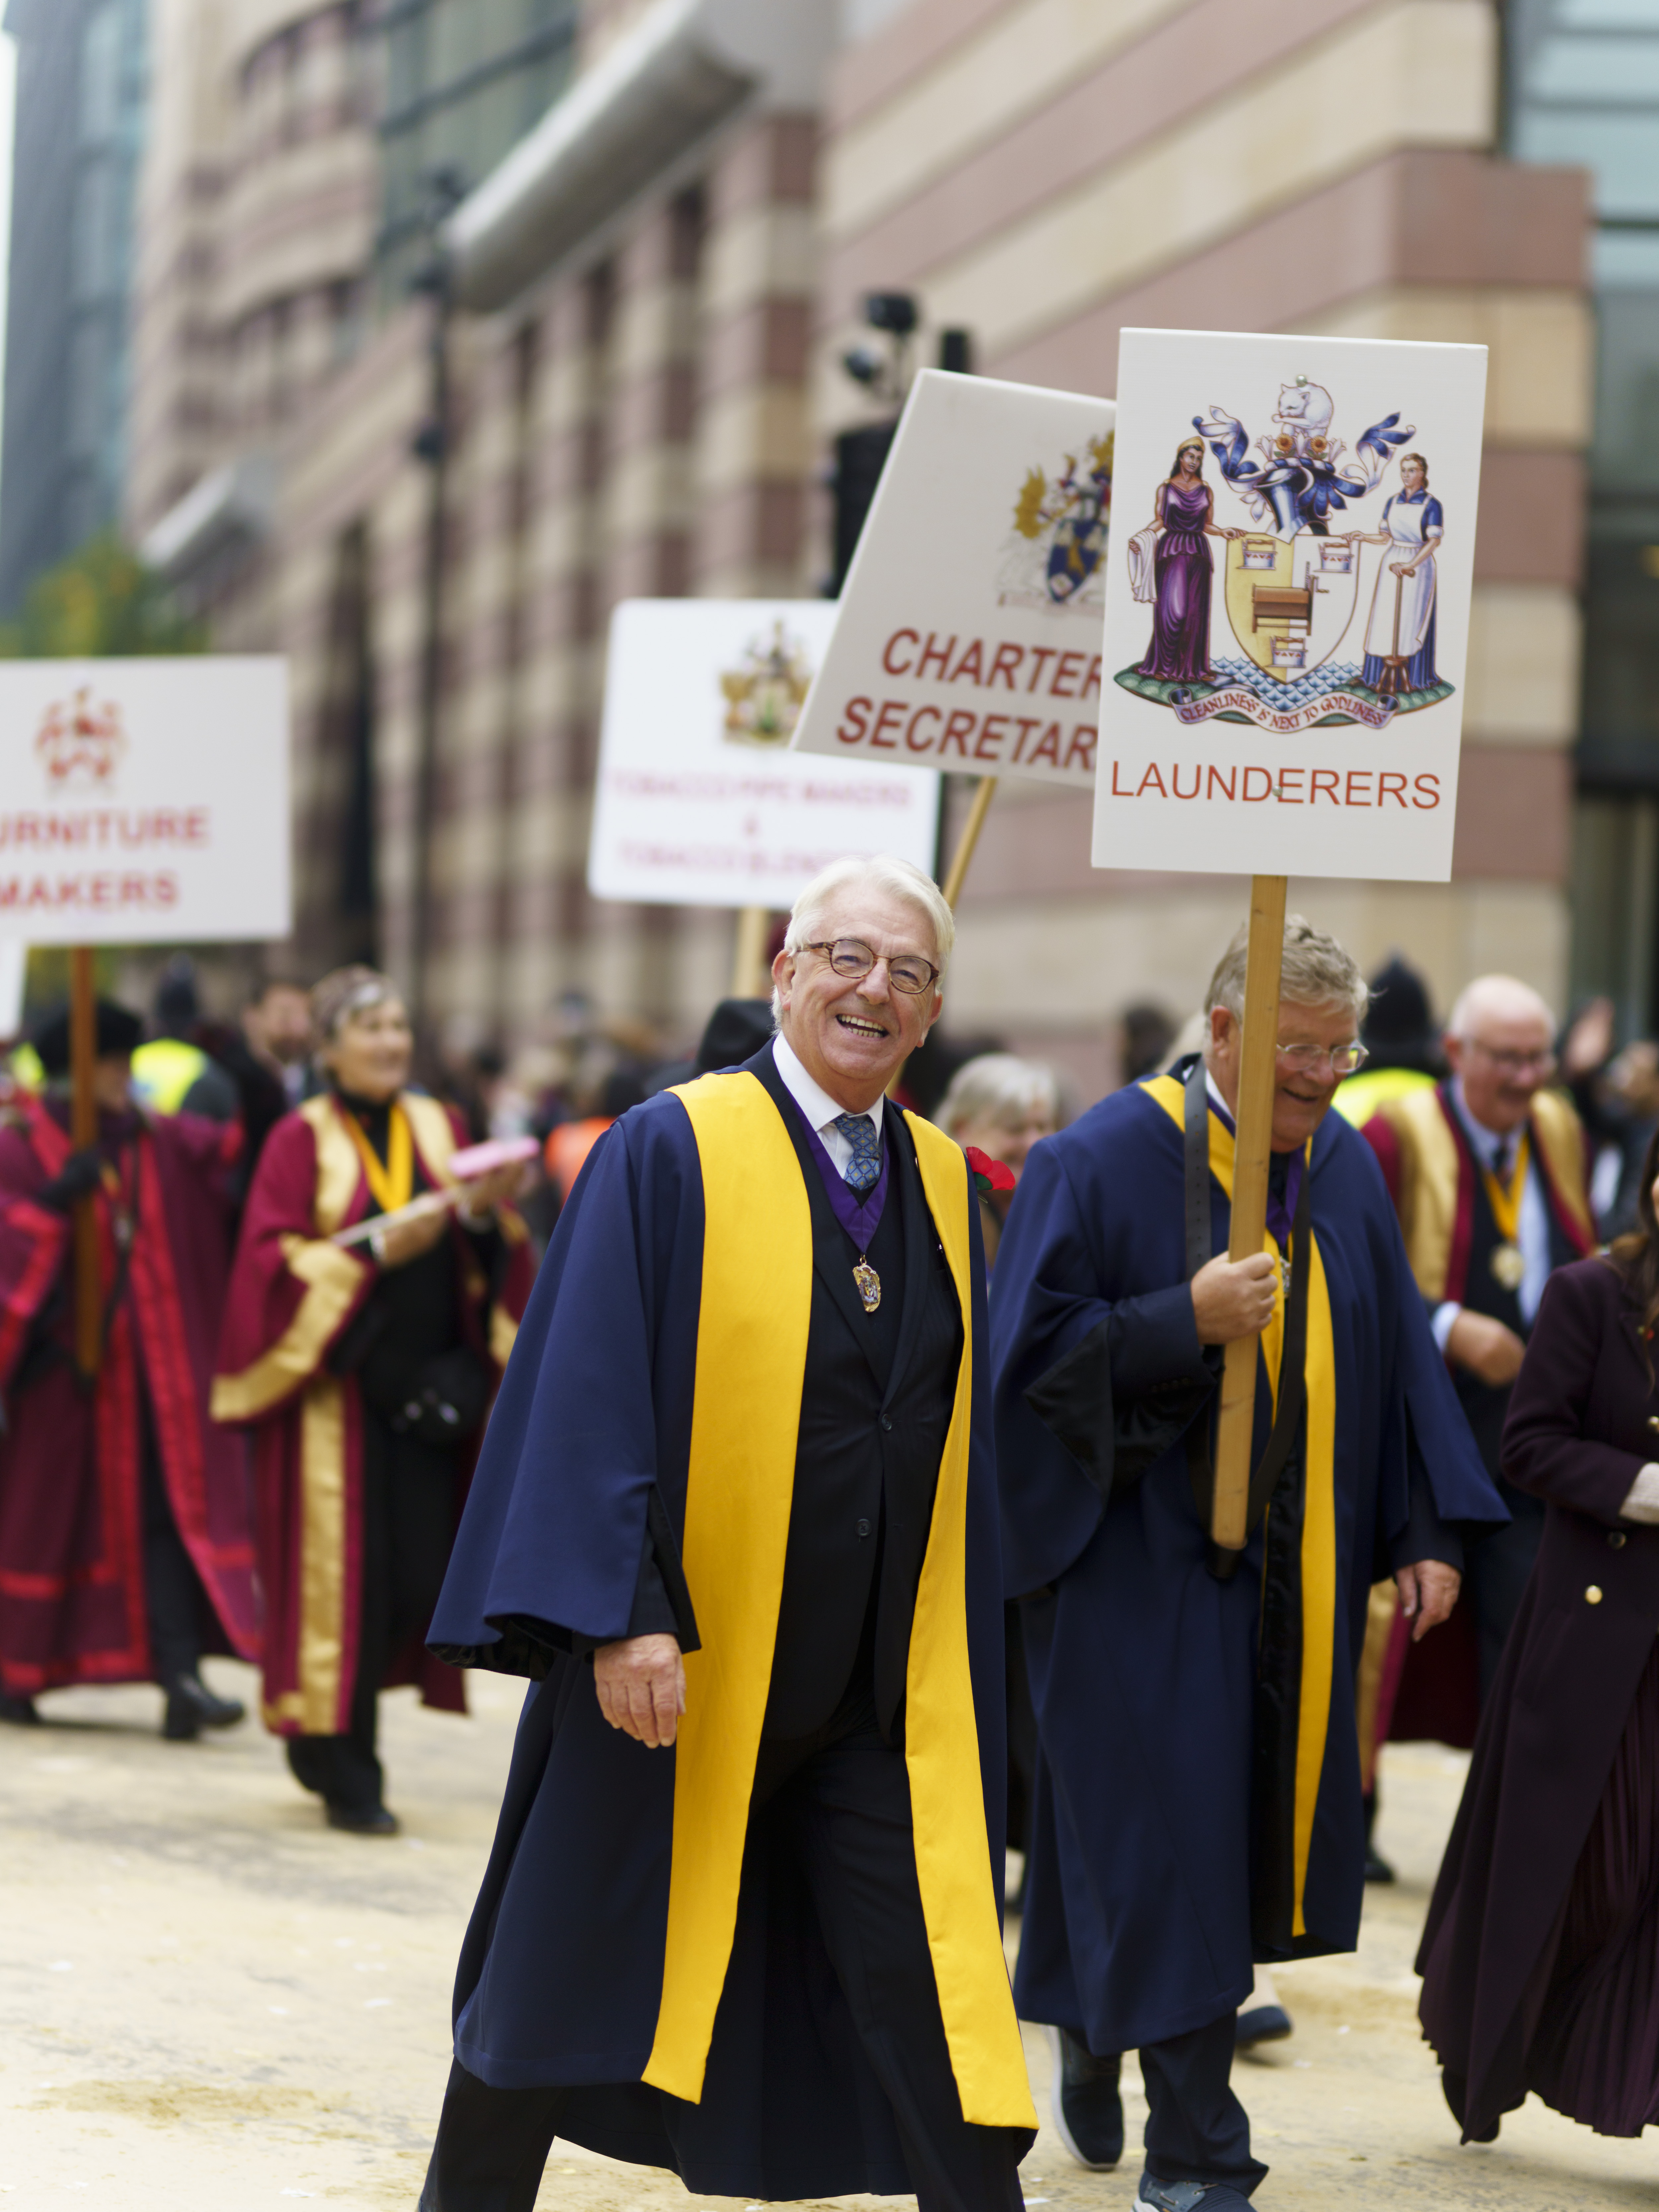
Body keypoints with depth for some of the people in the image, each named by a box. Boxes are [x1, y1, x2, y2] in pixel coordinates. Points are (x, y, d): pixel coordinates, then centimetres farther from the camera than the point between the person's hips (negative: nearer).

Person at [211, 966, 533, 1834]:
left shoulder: (436, 1128, 11)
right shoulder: (302, 1141, -3)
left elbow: (479, 1267, 10)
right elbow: (273, 1260, -11)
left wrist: (488, 1215, -11)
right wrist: (376, 1252, -19)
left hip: (424, 1387, 5)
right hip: (333, 1386, -5)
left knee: (422, 1574, 2)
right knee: (340, 1570, -5)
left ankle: (328, 1738, 24)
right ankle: (343, 1771, 5)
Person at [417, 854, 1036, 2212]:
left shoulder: (941, 1181, 8)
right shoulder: (671, 1154, -9)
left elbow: (957, 1427, 13)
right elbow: (588, 1391, -14)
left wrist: (967, 1640, 11)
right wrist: (618, 1612, -22)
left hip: (882, 1691, 4)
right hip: (677, 1667, -4)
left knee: (932, 1986, 1)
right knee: (575, 1968, 10)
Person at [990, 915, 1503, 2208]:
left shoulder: (1346, 1169, 7)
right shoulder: (1102, 1164, -10)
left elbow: (1397, 1360, 12)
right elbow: (1030, 1347, -13)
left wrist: (1426, 1531, 7)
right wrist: (1187, 1321, -24)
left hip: (1292, 1568, 6)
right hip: (1141, 1559, -6)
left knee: (1249, 1831, 12)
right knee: (1164, 1837, -6)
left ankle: (1091, 2026, 36)